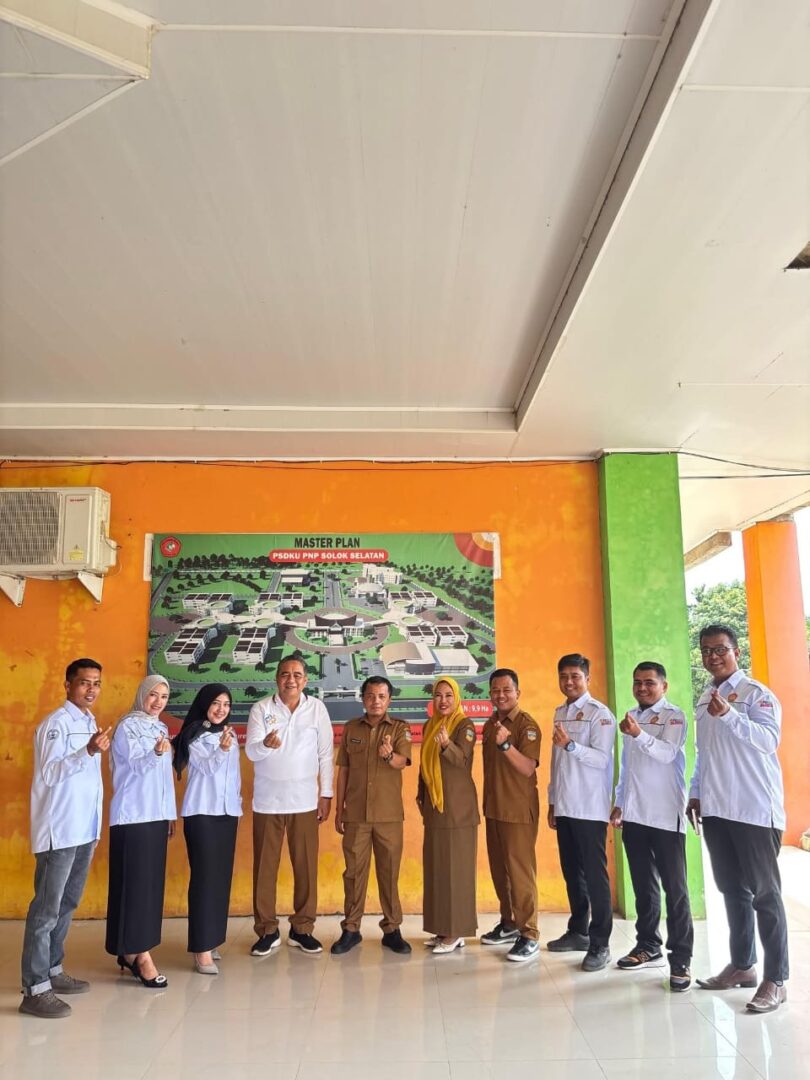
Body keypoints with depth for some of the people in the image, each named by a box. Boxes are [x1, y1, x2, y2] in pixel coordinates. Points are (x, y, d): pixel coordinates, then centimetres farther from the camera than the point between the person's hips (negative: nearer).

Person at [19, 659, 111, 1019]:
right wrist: (89, 751, -37)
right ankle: (35, 989, 3)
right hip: (58, 832, -8)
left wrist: (95, 828, 16)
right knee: (46, 908, -3)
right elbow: (49, 773, -23)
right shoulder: (56, 723, -12)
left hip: (84, 830, 8)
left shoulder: (90, 723, 12)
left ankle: (53, 970, 27)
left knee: (67, 904, 16)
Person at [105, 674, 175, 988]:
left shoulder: (160, 728, 13)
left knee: (151, 882, 9)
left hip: (156, 815, 7)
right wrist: (156, 753, -39)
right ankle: (140, 954, -2)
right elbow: (137, 765, -19)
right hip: (132, 816, -7)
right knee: (136, 882, -6)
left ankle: (131, 951, 20)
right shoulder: (128, 727, -8)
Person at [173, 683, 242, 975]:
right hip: (202, 813, -6)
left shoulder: (230, 734, 11)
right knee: (204, 877, -8)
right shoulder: (194, 735, -7)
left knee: (221, 877, 8)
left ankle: (211, 939, 18)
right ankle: (202, 949, -5)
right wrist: (221, 750, -37)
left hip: (227, 812, 6)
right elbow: (208, 768, -19)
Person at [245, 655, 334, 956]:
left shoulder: (317, 708, 0)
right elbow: (251, 751, -11)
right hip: (267, 800, 0)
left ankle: (302, 929, 19)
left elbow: (326, 754, 2)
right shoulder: (261, 709, -3)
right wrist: (266, 744, -34)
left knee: (306, 866, 5)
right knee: (265, 867, 6)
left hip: (304, 800, 1)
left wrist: (326, 794, 1)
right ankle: (266, 930, 20)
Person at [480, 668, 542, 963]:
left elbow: (528, 768, -23)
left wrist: (506, 744, -37)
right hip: (493, 809, 7)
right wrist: (488, 801, 14)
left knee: (520, 871, -3)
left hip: (519, 811, -7)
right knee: (499, 869, 14)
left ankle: (529, 936, 5)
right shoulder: (489, 724, 10)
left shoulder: (527, 725, -13)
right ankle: (508, 924, 28)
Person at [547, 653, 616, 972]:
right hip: (564, 807, 7)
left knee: (594, 873, -2)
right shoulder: (559, 713, 13)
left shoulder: (599, 713, -8)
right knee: (571, 871, 14)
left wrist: (571, 745, -29)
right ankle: (578, 931, 26)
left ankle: (600, 944, 6)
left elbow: (602, 759, -16)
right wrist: (552, 802, 16)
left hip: (590, 807, -7)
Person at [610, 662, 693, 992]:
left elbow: (667, 754, -21)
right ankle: (648, 944, 24)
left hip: (665, 815, -6)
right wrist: (619, 803, 17)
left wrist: (639, 734, -37)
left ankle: (680, 959, 2)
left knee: (674, 887, -3)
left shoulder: (673, 716, -4)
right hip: (634, 814, 6)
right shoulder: (630, 717, 14)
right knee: (643, 884, 13)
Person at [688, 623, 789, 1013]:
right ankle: (742, 965, 26)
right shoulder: (704, 700, 14)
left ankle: (775, 980, 8)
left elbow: (769, 739, -22)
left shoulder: (756, 693, -7)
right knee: (732, 890, 14)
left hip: (754, 809, -7)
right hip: (715, 809, 7)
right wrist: (696, 793, 16)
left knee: (764, 893, 0)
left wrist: (729, 714, -32)